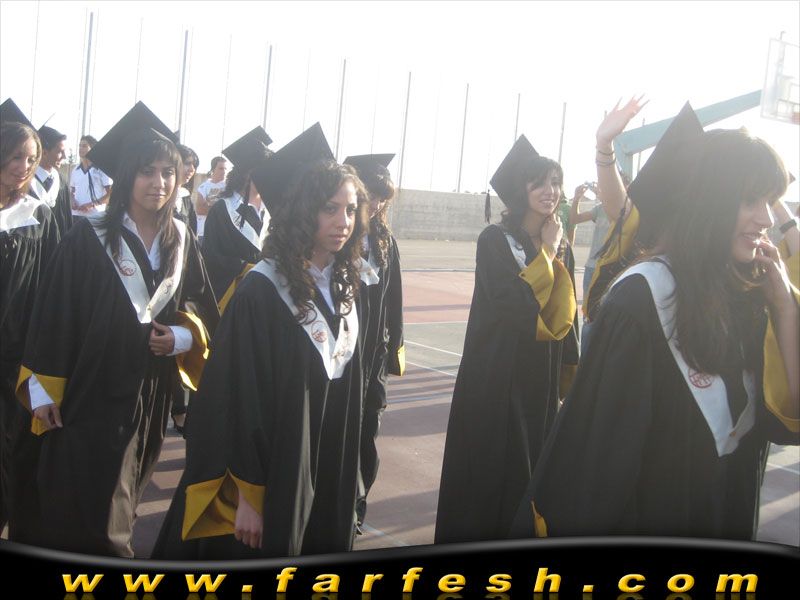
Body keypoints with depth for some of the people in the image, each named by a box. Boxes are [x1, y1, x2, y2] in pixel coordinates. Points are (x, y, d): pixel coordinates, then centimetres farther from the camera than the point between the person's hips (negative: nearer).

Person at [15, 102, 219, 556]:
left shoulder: (182, 242, 4)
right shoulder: (88, 239, -10)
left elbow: (204, 314, 12)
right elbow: (53, 315, -9)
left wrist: (182, 337, -9)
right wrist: (42, 389, -10)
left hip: (150, 398, 4)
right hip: (88, 393, -4)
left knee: (114, 512, 18)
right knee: (73, 516, -1)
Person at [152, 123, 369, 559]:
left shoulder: (344, 289, 4)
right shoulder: (262, 290, -17)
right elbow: (237, 400, -18)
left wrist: (342, 483, 13)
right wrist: (246, 497, -18)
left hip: (324, 485, 7)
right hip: (271, 480, -6)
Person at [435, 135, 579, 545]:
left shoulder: (560, 248, 8)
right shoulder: (495, 240, -10)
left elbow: (565, 314, 13)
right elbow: (513, 302, -23)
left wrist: (567, 376, 12)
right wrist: (546, 253, -13)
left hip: (542, 377, 6)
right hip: (495, 376, -5)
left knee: (529, 467, 12)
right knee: (488, 468, 1)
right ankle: (475, 538, 15)